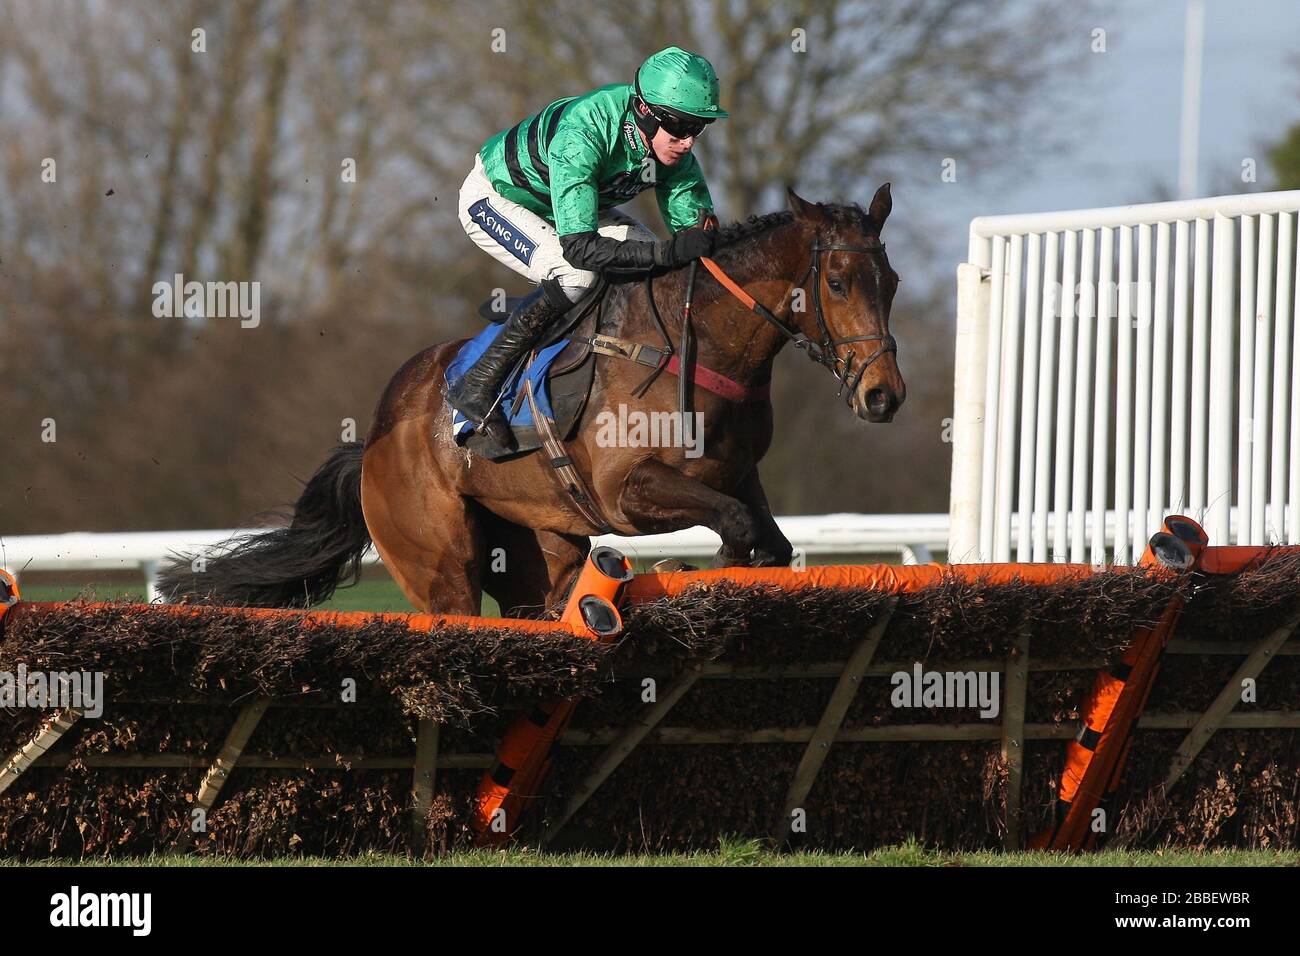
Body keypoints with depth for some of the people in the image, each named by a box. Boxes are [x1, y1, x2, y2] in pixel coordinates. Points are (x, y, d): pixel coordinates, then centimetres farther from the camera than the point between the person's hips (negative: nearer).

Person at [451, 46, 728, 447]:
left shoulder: (671, 142, -21)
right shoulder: (581, 136, -42)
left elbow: (694, 222, -10)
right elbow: (579, 247, -46)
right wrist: (669, 252, -51)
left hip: (566, 204, 8)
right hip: (493, 199, -8)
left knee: (657, 267, -6)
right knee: (575, 274, -31)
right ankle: (477, 386, -22)